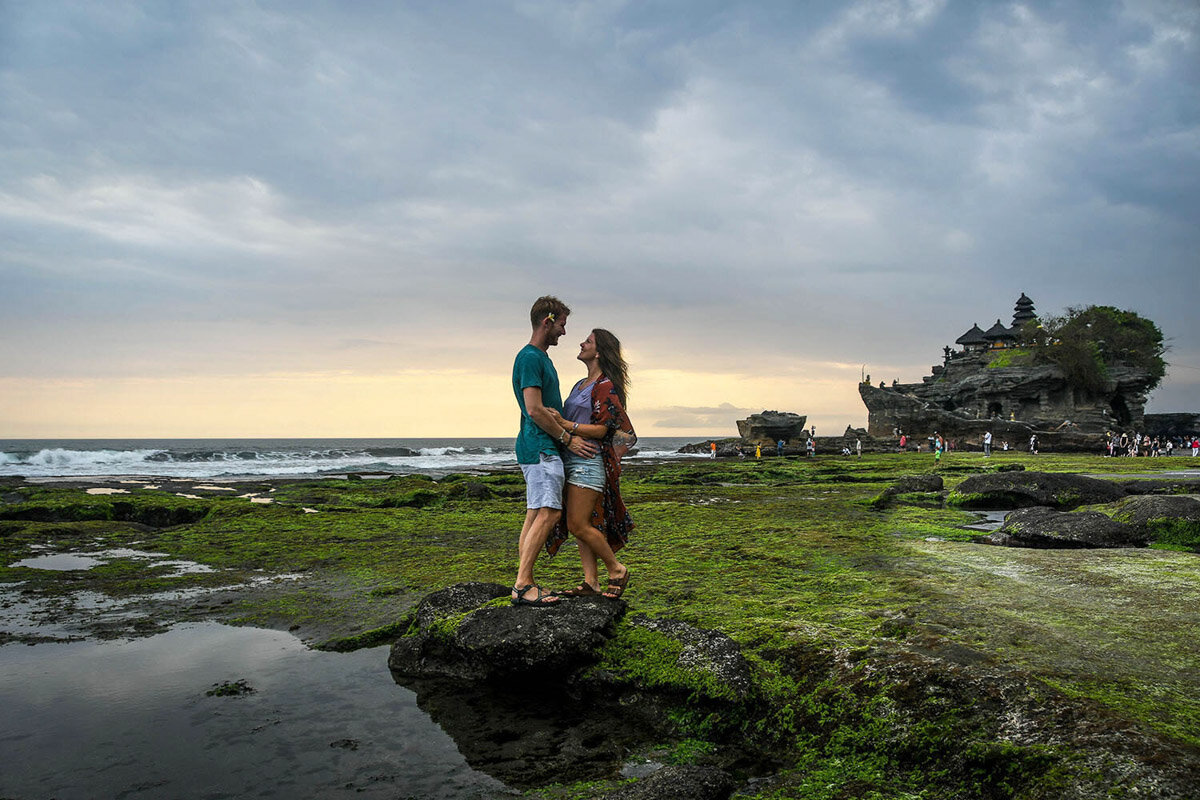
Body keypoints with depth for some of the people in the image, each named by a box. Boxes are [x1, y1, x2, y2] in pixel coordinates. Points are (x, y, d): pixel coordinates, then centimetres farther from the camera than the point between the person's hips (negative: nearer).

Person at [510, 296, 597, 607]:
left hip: (542, 447, 10)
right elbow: (535, 410, -18)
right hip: (540, 447, -10)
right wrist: (567, 439, -11)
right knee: (548, 512, -15)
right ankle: (522, 585, -15)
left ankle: (524, 585, 8)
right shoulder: (529, 357, -11)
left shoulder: (541, 358, 21)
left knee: (535, 514, 7)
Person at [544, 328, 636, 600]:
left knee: (579, 525, -9)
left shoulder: (606, 387, -10)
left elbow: (600, 430, -16)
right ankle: (591, 582, 13)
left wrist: (564, 425, -21)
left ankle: (617, 569, 7)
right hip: (572, 459, 9)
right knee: (579, 525, 8)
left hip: (589, 460, -9)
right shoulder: (581, 384, 18)